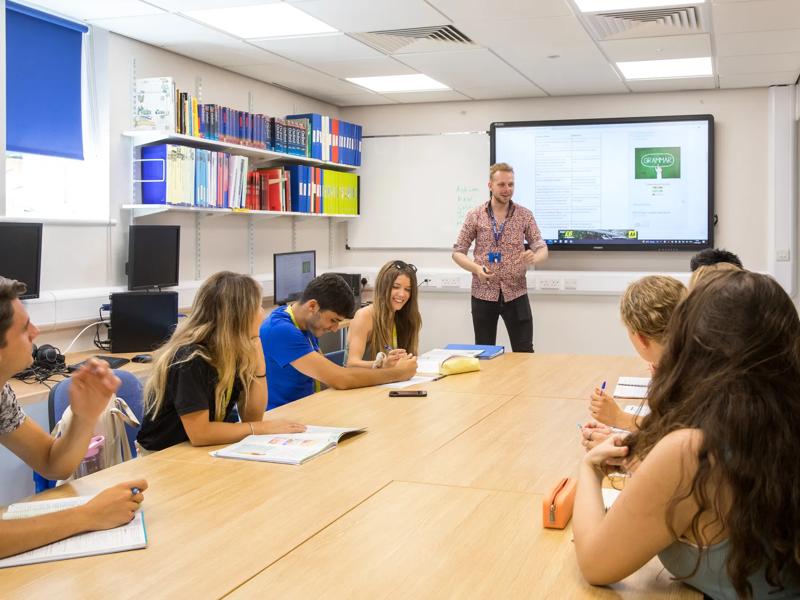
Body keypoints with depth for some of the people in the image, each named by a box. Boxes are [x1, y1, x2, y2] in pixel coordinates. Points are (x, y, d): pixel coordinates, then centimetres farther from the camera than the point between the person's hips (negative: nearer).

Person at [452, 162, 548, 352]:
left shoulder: (525, 215, 2)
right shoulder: (475, 216, 0)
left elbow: (542, 248, 0)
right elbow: (457, 252, 2)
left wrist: (534, 258, -25)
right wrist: (476, 268, -18)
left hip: (515, 294, 0)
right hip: (483, 294, 0)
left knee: (524, 353, 2)